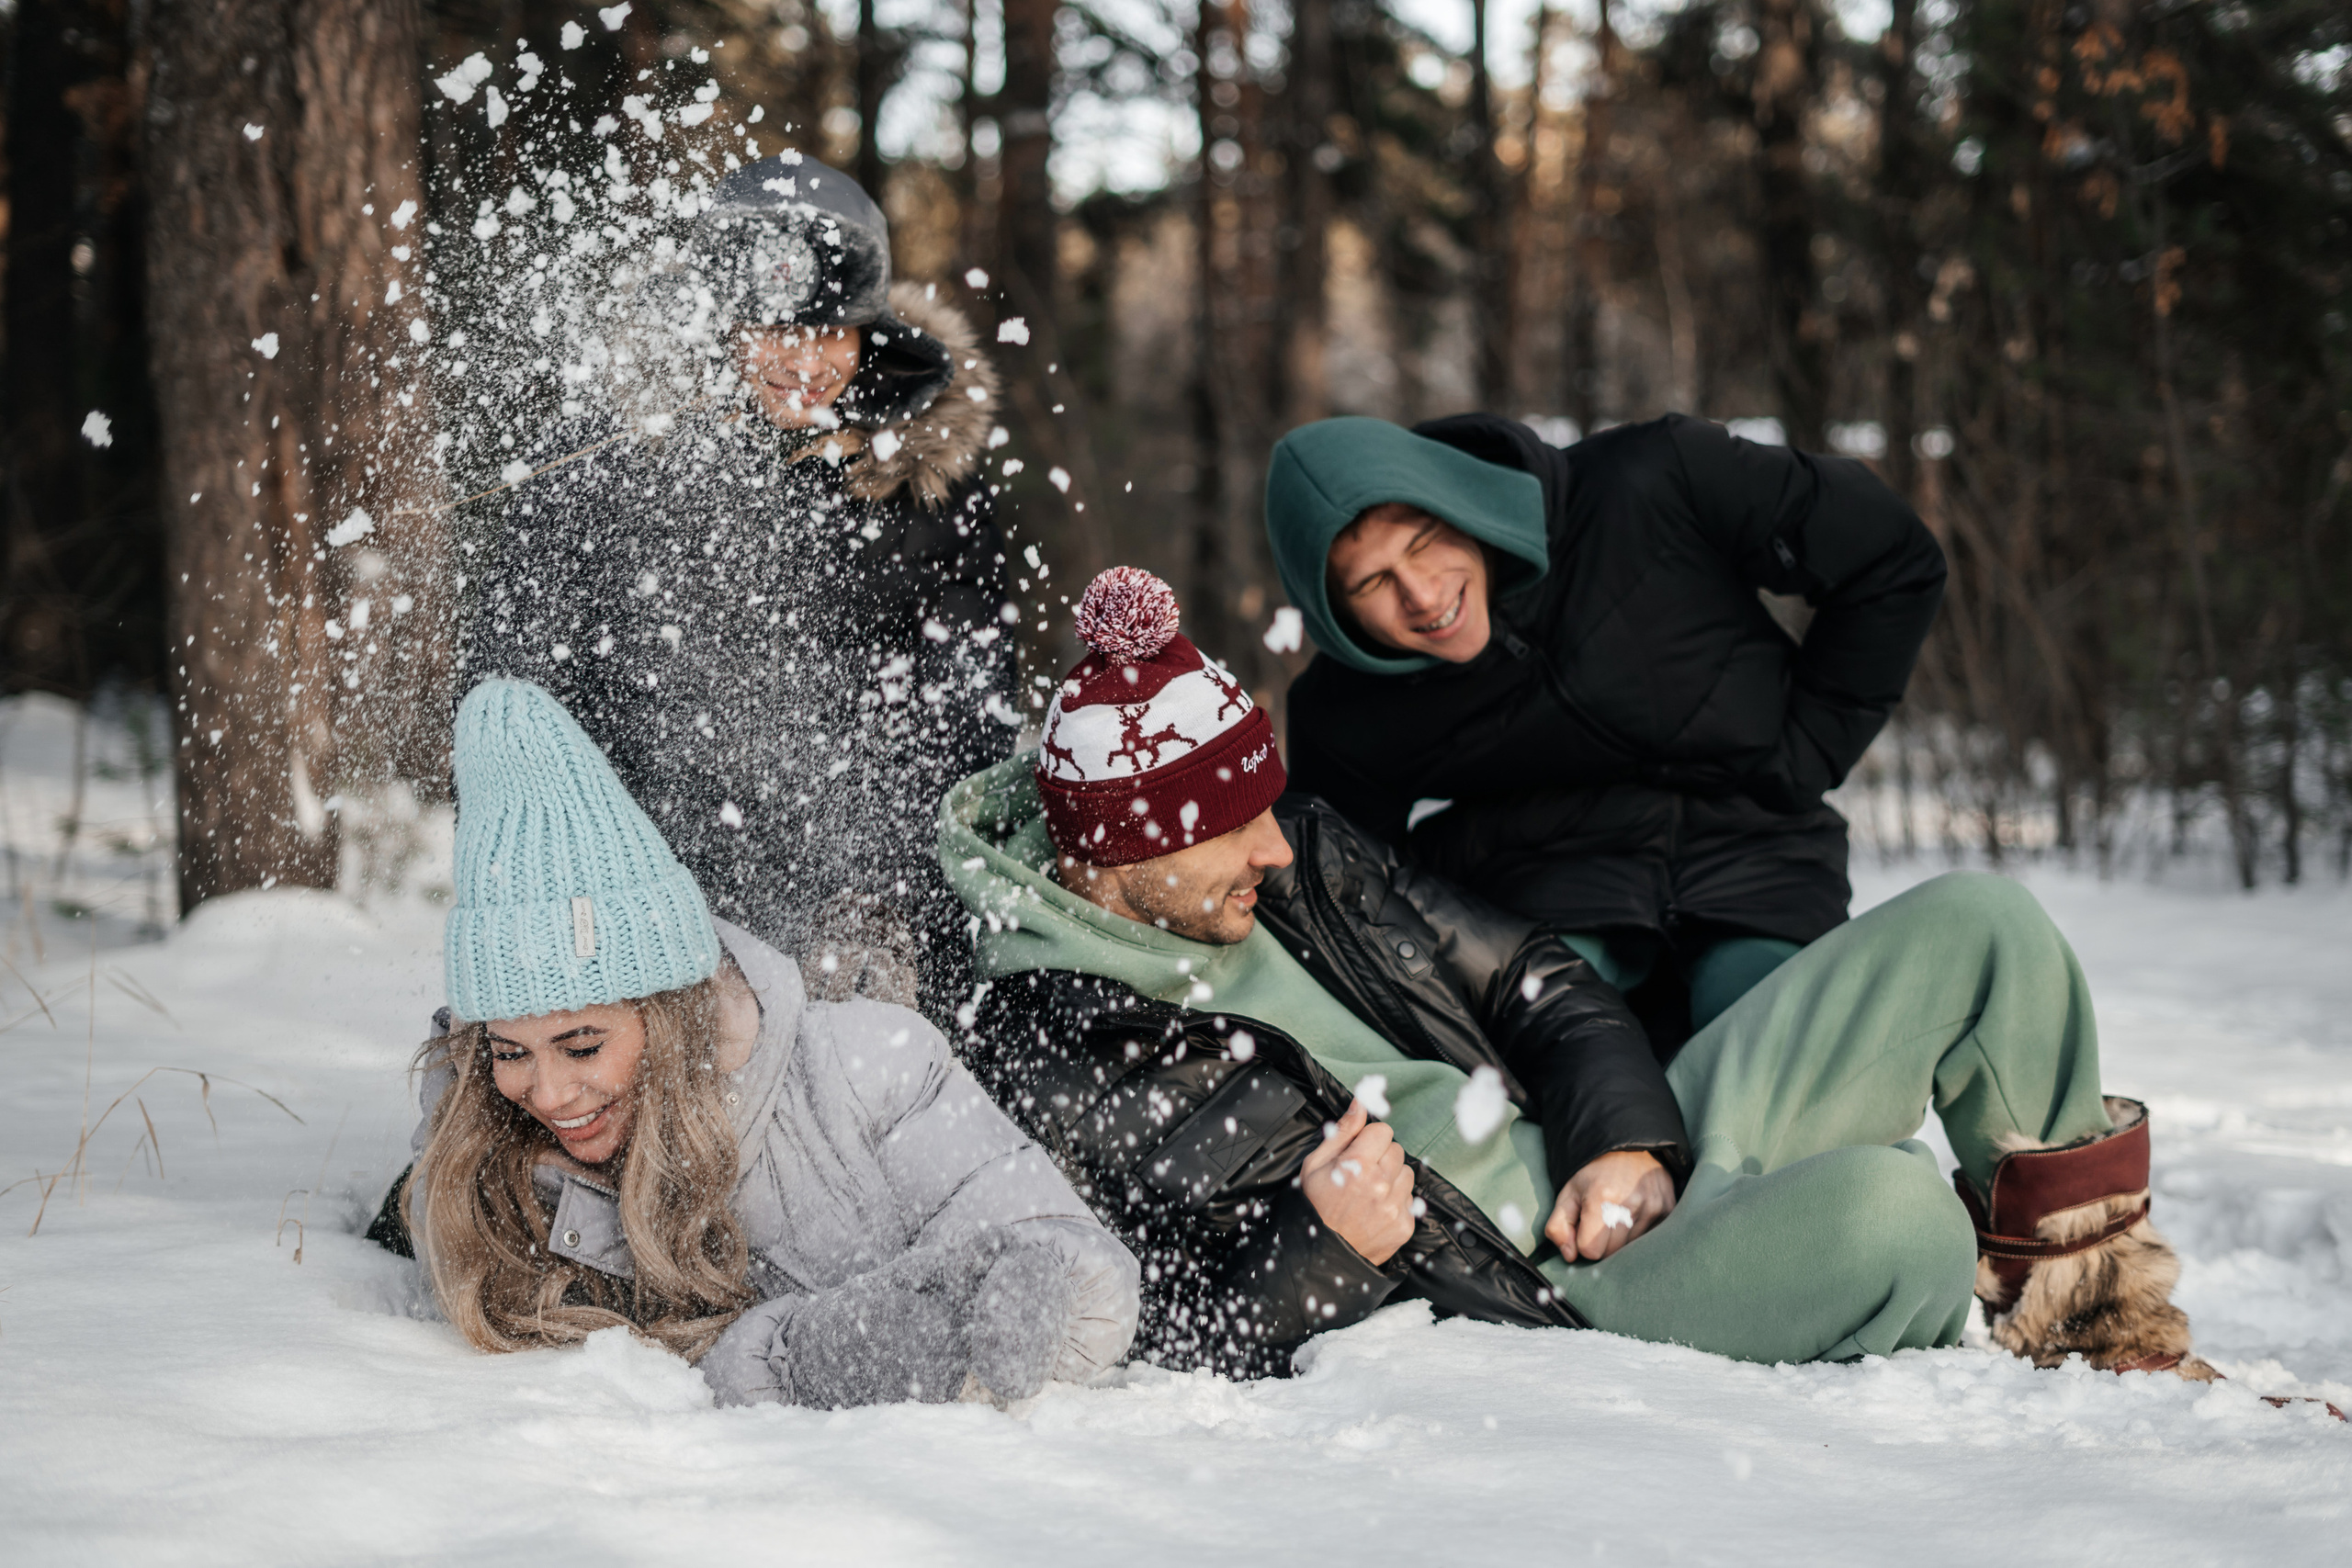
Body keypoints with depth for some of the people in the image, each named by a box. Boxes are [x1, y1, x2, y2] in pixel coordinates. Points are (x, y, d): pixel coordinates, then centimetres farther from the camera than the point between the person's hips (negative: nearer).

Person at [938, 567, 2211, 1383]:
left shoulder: (1302, 860, 9)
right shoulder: (1041, 1064, -11)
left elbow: (1528, 983, 12)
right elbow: (1151, 1343, -11)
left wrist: (1624, 1138, -6)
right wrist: (1324, 1256, -26)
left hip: (1631, 1161, 8)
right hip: (1546, 1311, -8)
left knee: (1976, 927, -4)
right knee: (1886, 1209, -35)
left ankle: (2093, 1298, 11)